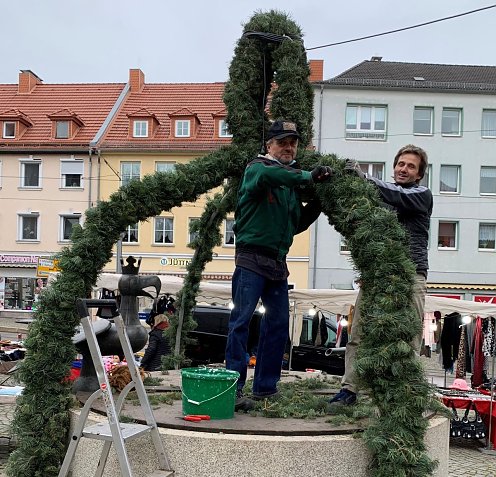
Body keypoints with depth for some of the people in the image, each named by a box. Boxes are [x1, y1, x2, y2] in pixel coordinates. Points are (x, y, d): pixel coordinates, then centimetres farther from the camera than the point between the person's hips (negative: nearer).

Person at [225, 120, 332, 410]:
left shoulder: (293, 181, 18)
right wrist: (308, 176, -30)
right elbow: (266, 175, -30)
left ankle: (266, 387, 18)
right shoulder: (257, 168, -3)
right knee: (242, 320, -9)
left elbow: (298, 224, 22)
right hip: (252, 256, -8)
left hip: (278, 261, 8)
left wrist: (317, 205, 8)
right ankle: (234, 388, -7)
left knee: (279, 323, 8)